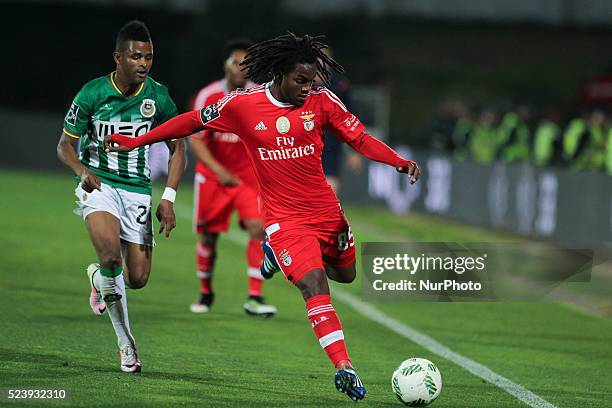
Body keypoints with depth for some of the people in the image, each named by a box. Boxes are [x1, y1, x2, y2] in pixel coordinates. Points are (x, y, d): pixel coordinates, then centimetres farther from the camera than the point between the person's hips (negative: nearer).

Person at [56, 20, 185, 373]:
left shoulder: (159, 97, -5)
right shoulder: (92, 94, -10)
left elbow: (178, 148, 6)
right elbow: (65, 146, -1)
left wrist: (168, 199, -5)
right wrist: (83, 172, -22)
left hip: (137, 190, 3)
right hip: (99, 184, -3)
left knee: (138, 278, -4)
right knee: (111, 253, -29)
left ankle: (98, 278, 35)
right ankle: (126, 341, -9)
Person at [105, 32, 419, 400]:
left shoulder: (321, 100, -6)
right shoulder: (243, 104, -10)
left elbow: (361, 139, -2)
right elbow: (193, 121, 3)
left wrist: (400, 162, -19)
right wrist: (136, 141, 6)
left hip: (327, 211, 4)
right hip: (285, 218, -4)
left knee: (345, 274, 22)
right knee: (315, 285, -22)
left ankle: (276, 253, 46)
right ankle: (344, 367, -27)